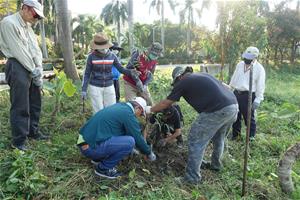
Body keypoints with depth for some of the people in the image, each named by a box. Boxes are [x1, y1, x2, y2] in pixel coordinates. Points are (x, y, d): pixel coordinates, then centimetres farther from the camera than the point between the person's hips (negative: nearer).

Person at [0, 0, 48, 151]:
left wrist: (39, 68, -5)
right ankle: (18, 141, 6)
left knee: (35, 102, 14)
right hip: (17, 68, -9)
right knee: (20, 106, -5)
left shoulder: (28, 26, 17)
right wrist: (34, 72, -13)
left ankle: (33, 131, 29)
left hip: (32, 69, 9)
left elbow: (35, 49, 10)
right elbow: (18, 51, -16)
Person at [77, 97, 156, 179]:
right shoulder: (128, 114, -12)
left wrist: (131, 150, 37)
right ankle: (103, 168, -1)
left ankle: (98, 158, 20)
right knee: (130, 142, -17)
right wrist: (149, 153, 13)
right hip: (91, 147, -10)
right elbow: (138, 138, -5)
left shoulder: (119, 106, 15)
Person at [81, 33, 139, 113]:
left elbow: (121, 69, -4)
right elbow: (87, 74, -5)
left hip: (109, 87, 3)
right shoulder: (91, 56, -11)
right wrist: (83, 90, -8)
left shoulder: (112, 56, -4)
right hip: (95, 87, -2)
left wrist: (130, 72, -25)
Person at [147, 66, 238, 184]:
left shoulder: (183, 82, 5)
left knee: (196, 141, 3)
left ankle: (192, 177, 9)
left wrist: (150, 109, 26)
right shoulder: (202, 75, 25)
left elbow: (166, 103, 11)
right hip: (234, 106, 9)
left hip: (218, 111, -9)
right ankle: (216, 164, 46)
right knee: (218, 138, 28)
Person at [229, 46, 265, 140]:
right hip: (236, 93, 6)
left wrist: (258, 100, -13)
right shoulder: (240, 64, 8)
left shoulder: (259, 69, -9)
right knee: (235, 116, 15)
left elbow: (260, 86, -9)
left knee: (249, 117, 3)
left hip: (248, 95, -6)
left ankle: (251, 136, 20)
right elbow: (234, 78, 17)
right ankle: (235, 134, 31)